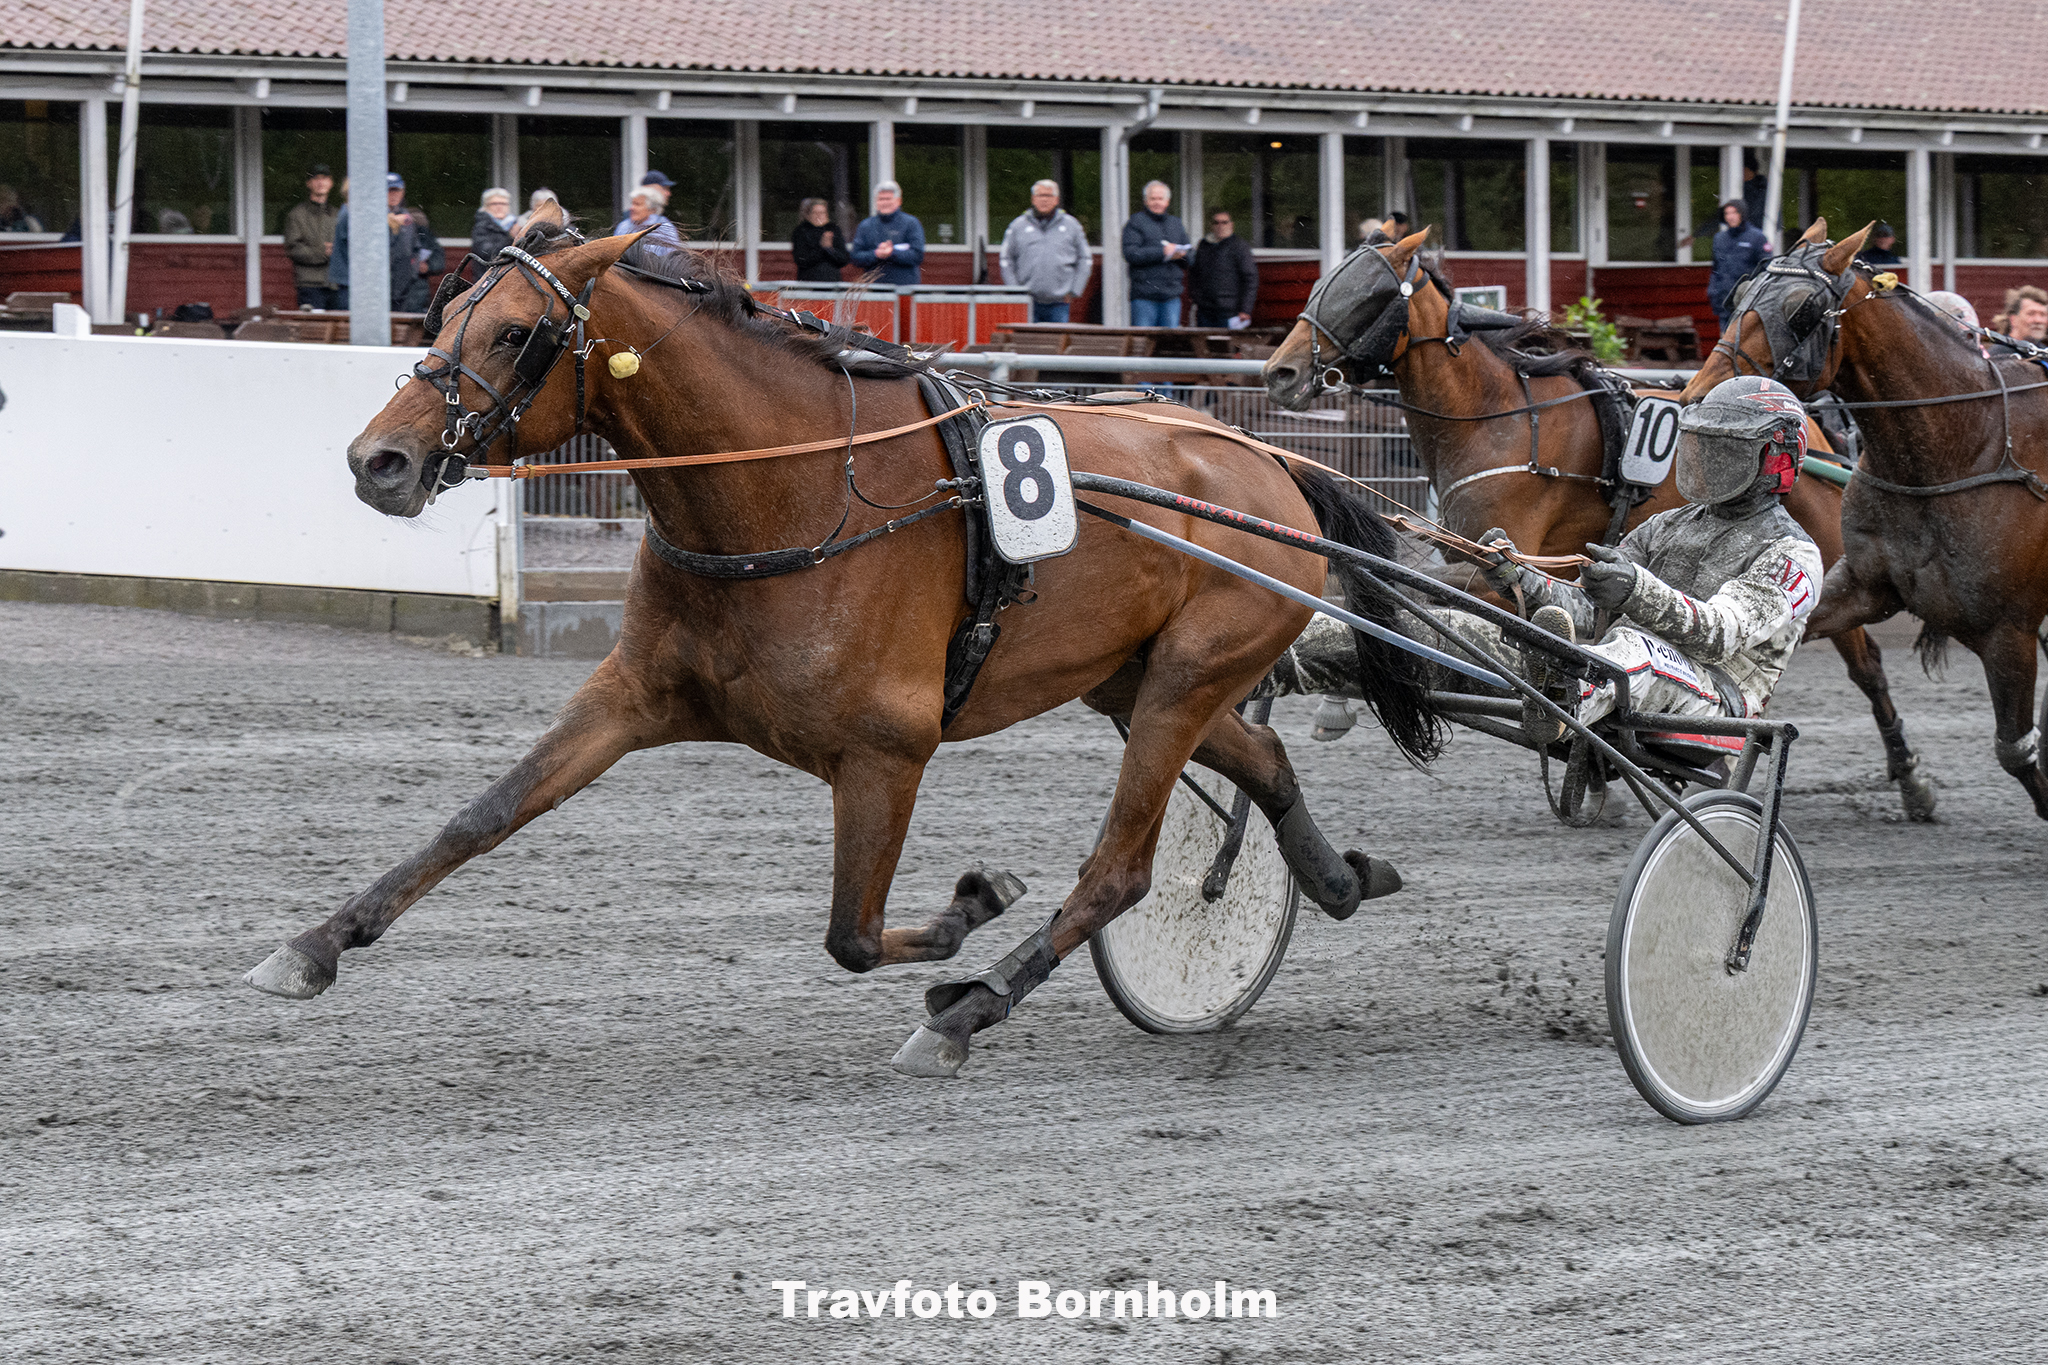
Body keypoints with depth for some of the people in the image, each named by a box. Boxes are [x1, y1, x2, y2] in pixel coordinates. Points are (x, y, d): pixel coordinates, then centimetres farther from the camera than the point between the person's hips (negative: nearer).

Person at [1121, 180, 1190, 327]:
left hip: (1171, 296, 4)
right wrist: (1162, 252, -14)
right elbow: (1131, 254, -11)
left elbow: (1189, 261, 19)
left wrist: (1180, 255, -6)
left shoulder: (1177, 224, 20)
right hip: (1144, 296, -4)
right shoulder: (1135, 222, 4)